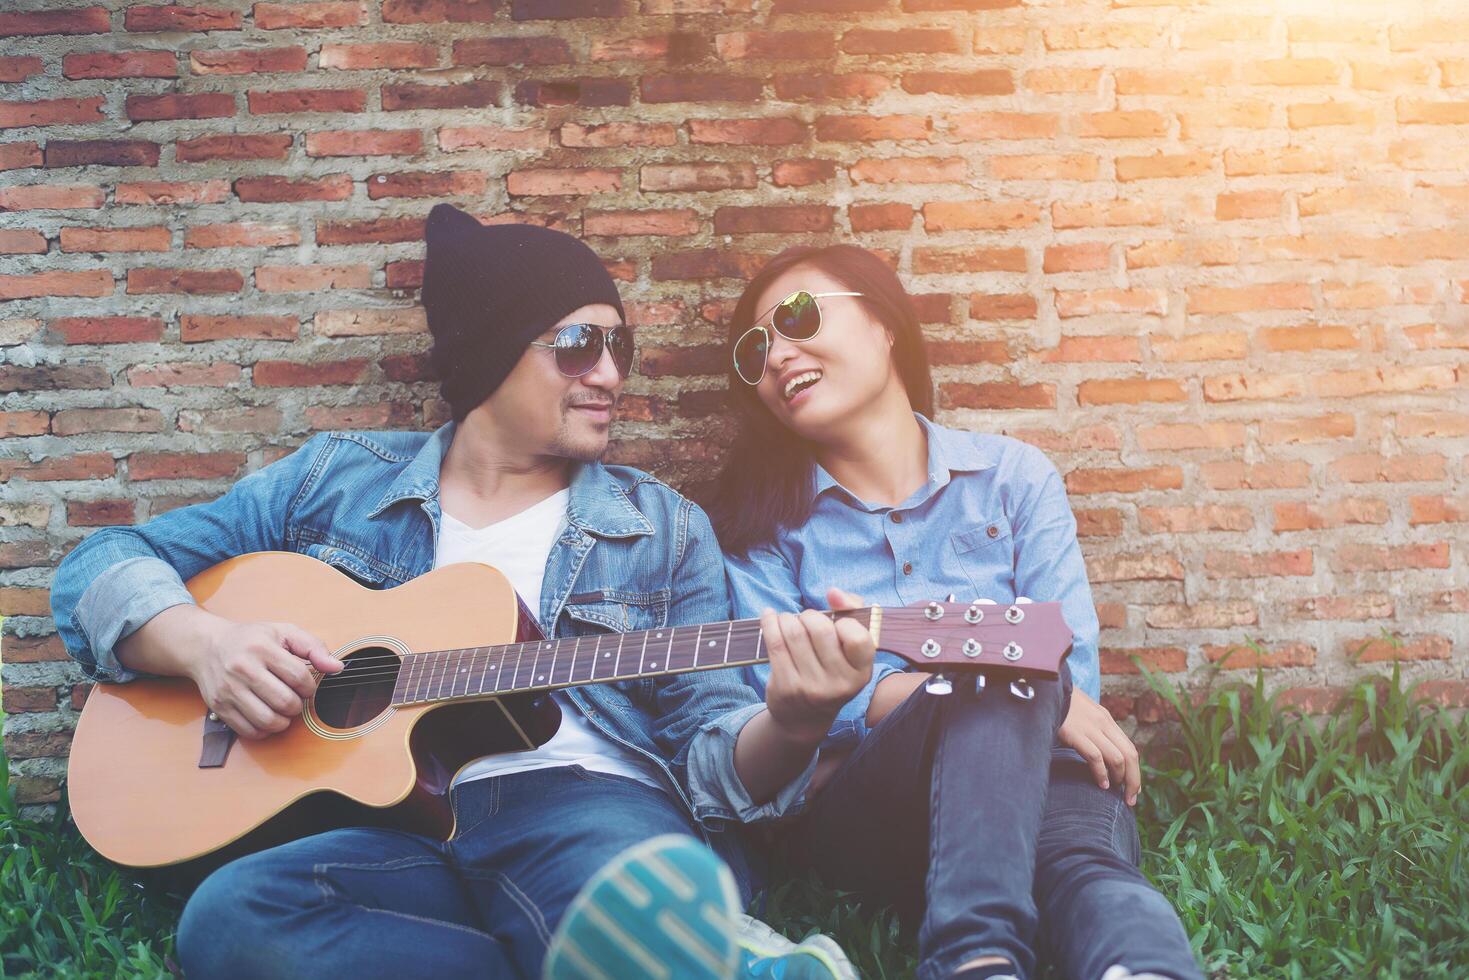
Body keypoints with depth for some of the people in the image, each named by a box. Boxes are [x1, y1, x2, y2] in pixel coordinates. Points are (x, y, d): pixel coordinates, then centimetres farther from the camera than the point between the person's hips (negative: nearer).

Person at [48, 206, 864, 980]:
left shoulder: (665, 529, 14)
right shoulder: (336, 479, 14)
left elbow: (712, 753, 7)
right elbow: (102, 566, 16)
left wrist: (788, 725, -17)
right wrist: (202, 642, -6)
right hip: (387, 823, 4)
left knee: (672, 895, -40)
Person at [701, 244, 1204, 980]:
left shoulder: (1012, 475, 11)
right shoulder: (759, 517, 9)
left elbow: (1073, 671, 3)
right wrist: (1008, 687, -19)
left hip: (1031, 785, 2)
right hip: (851, 806, -2)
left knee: (1088, 858, -35)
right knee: (1001, 671, -33)